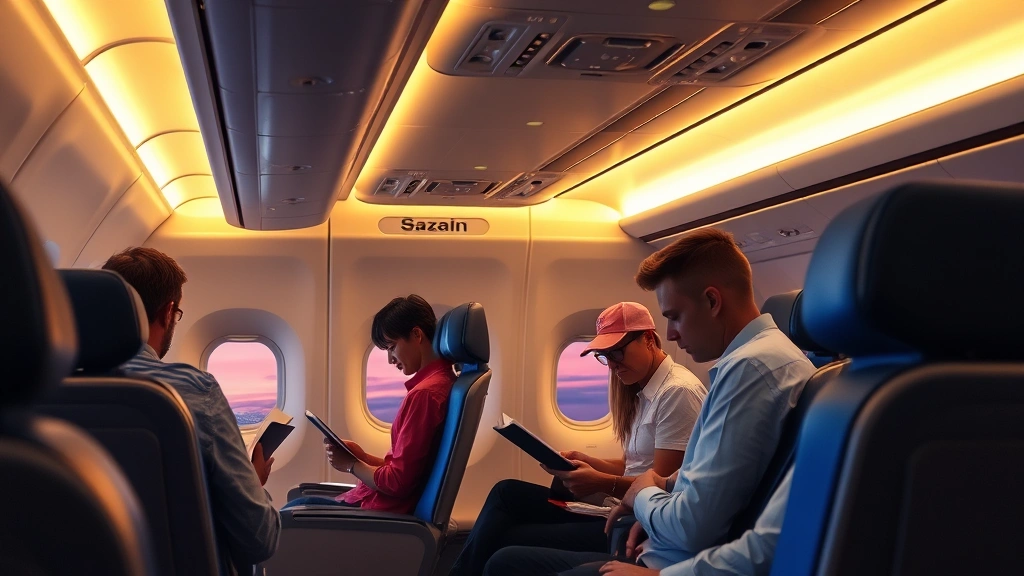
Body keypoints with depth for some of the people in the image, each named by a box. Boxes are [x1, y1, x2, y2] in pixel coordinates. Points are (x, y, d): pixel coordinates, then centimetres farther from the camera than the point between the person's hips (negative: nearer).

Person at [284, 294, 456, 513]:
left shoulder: (424, 393, -23)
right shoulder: (443, 381, 8)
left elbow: (398, 482, -22)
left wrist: (351, 464, -6)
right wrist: (363, 457, 4)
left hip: (387, 511, -10)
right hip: (397, 504, 10)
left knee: (294, 511, 6)